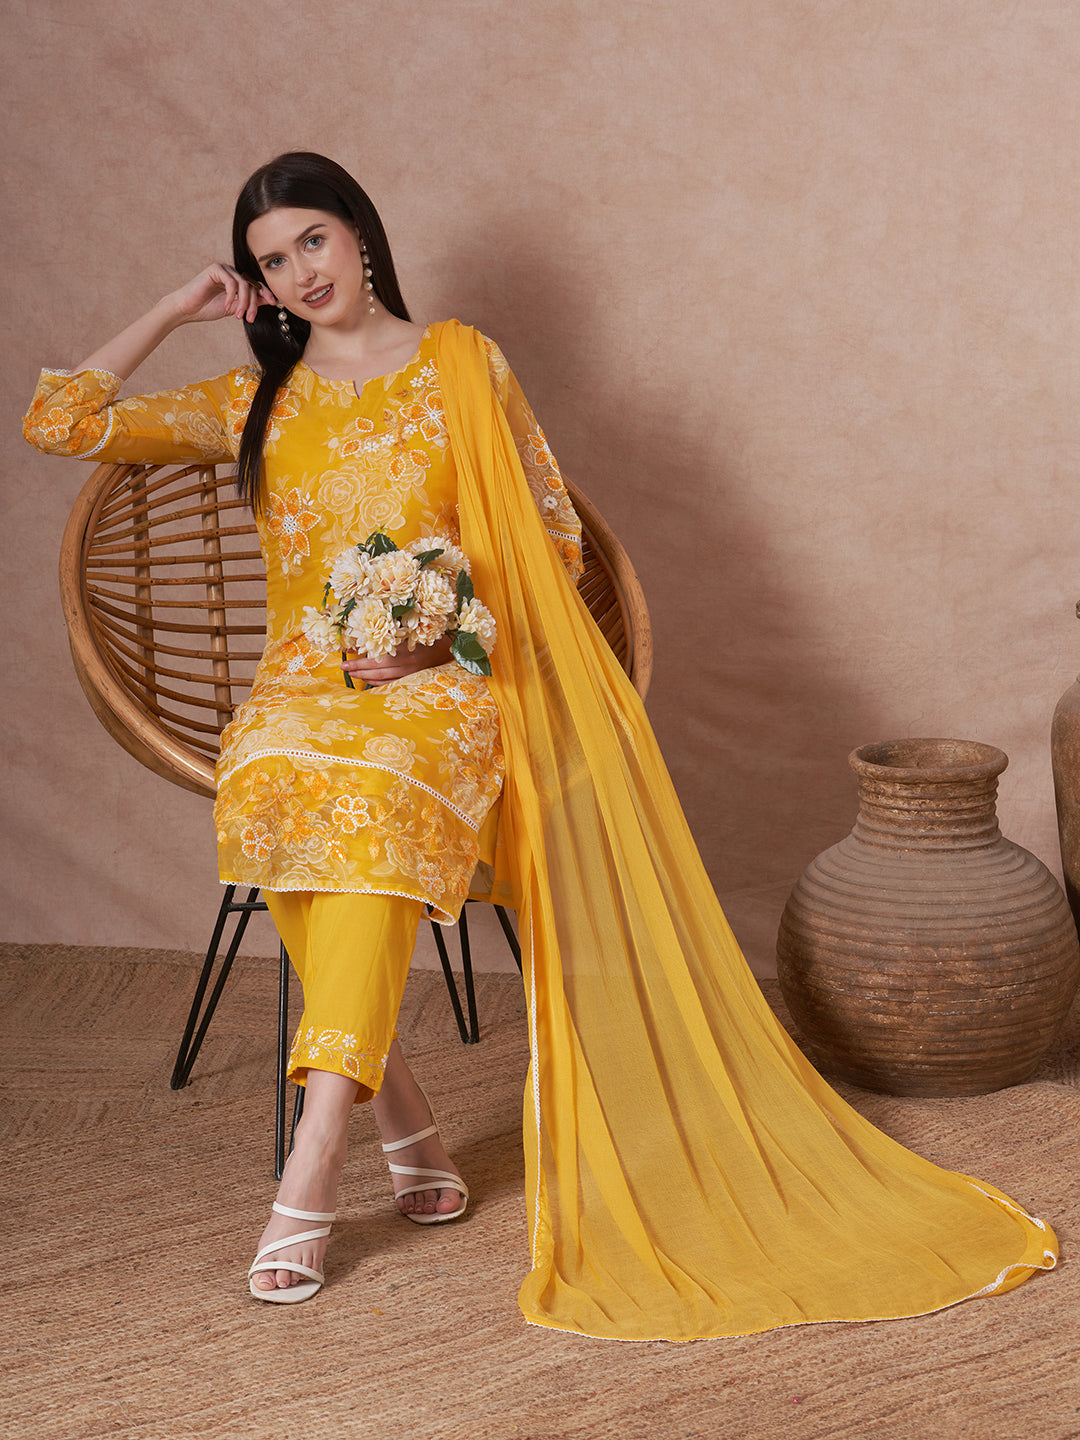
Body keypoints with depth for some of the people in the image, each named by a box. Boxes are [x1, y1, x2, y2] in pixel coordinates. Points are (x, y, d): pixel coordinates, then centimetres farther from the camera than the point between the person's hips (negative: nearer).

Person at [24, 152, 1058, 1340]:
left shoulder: (461, 368, 10)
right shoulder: (253, 403, 16)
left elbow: (554, 538, 8)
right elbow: (61, 422, 11)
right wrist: (177, 309, 14)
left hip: (450, 677, -2)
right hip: (309, 678, 2)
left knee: (377, 797, -37)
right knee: (271, 782, -34)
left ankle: (311, 1172, -39)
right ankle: (403, 1122, -23)